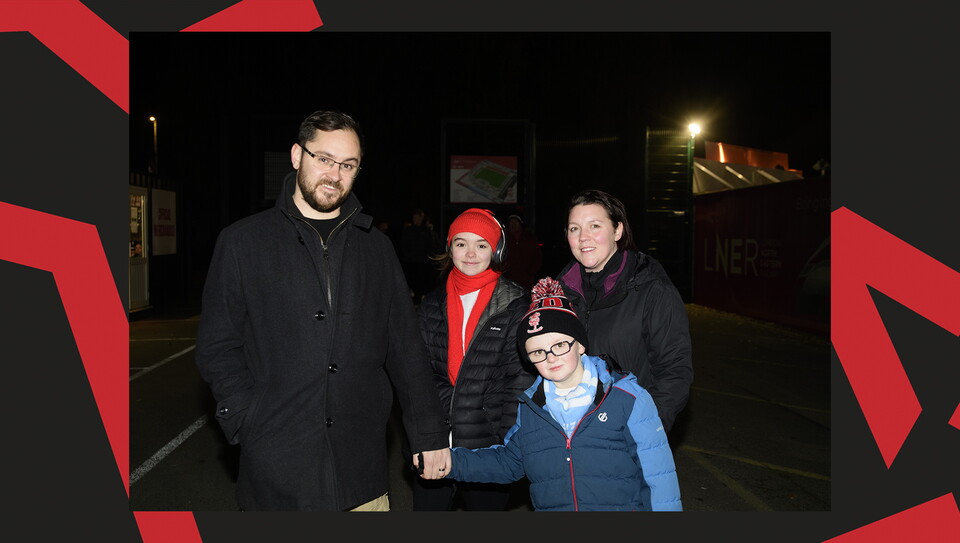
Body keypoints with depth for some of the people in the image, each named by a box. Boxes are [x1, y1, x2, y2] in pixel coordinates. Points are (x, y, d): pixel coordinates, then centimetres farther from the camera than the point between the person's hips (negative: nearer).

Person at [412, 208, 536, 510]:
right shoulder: (433, 304, 7)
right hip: (437, 442, 3)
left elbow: (521, 378, -8)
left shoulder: (515, 305, -5)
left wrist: (507, 445, -11)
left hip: (488, 445, -3)